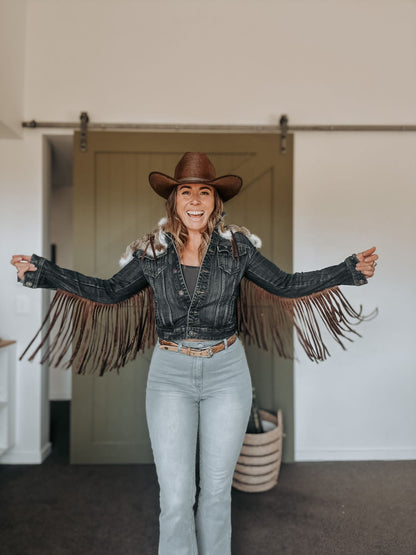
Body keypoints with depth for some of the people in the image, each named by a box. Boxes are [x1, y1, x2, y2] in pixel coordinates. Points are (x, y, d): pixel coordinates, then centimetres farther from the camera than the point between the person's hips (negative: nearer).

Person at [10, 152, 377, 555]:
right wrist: (39, 272, 1)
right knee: (175, 497, 2)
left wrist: (351, 270, -4)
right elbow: (110, 292, 7)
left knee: (217, 488, 15)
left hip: (227, 372, 1)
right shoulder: (151, 251, 0)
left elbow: (284, 285, 3)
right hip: (170, 374, 0)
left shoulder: (236, 245, -2)